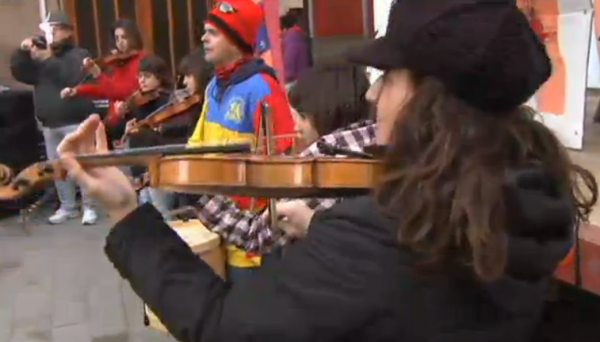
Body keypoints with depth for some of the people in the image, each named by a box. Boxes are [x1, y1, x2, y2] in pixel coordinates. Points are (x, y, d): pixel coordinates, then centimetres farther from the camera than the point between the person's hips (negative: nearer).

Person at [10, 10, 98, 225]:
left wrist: (49, 60, -26)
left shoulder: (79, 54, 0)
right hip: (49, 124, 6)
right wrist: (22, 52, -8)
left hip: (75, 122, -6)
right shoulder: (40, 55, 16)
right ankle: (67, 207, 21)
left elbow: (73, 77, -19)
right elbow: (19, 73, 7)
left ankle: (89, 206, 4)